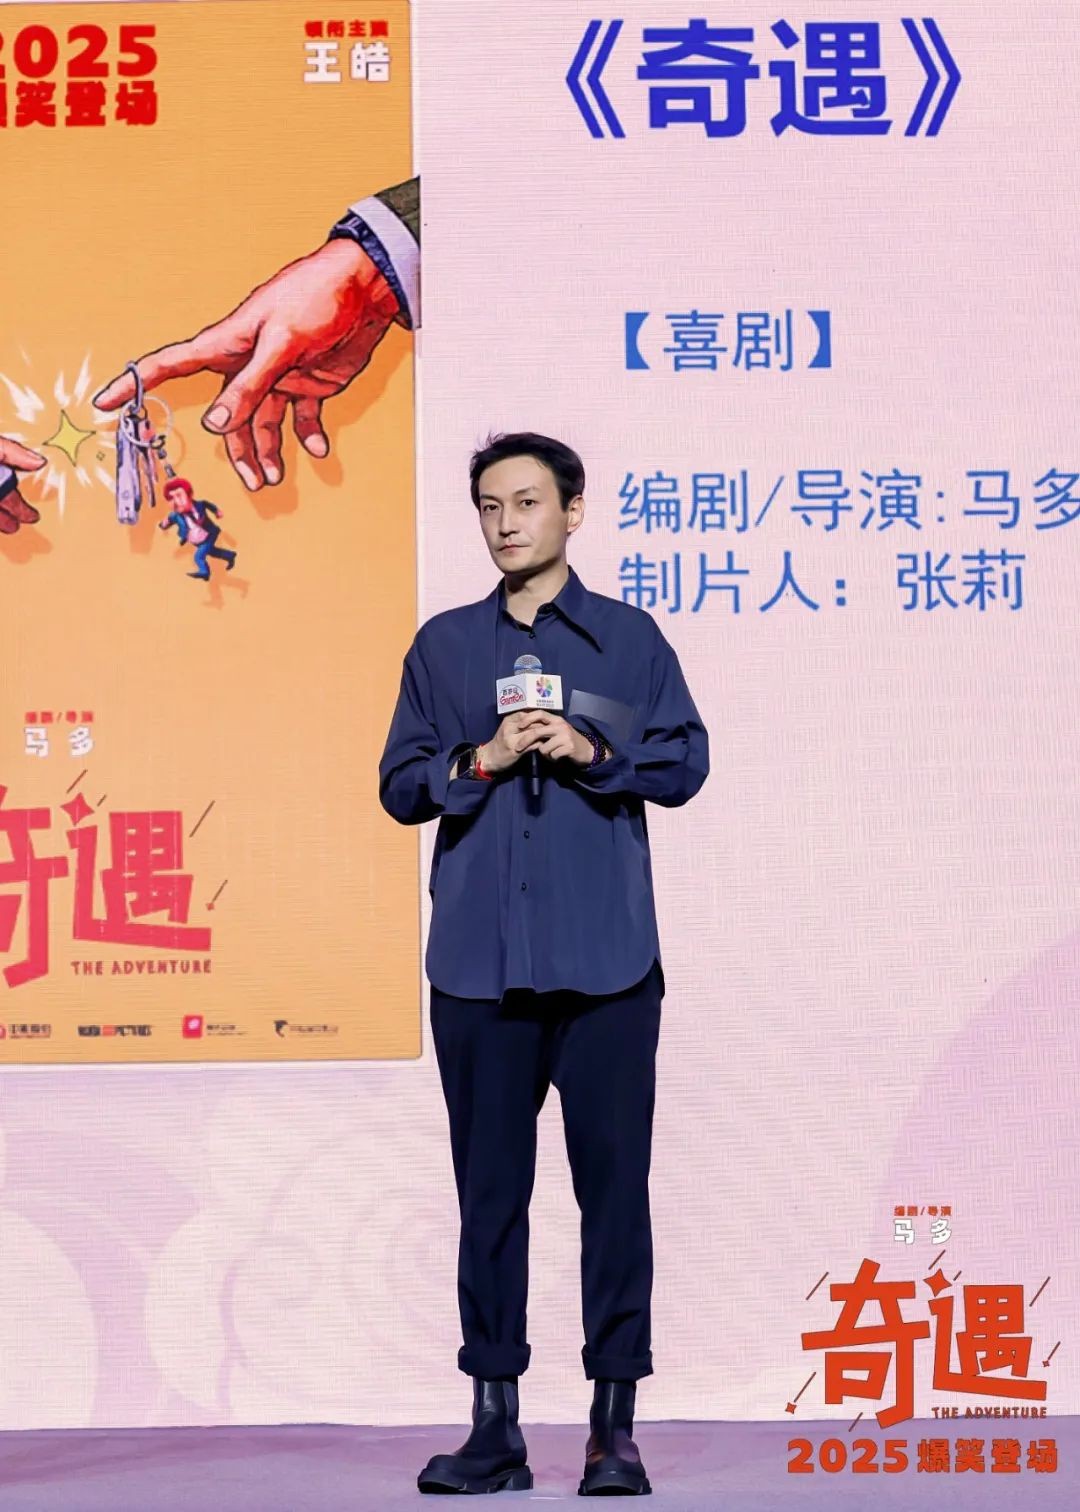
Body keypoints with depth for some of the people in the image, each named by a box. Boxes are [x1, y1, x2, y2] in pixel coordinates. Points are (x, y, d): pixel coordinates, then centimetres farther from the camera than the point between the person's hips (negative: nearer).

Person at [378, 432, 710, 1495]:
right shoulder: (442, 646, 13)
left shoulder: (628, 637, 8)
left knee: (613, 1179, -2)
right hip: (477, 961, 2)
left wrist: (592, 749, -13)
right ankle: (494, 1423, 11)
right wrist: (482, 760, -8)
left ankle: (614, 1426, 5)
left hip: (606, 962, -2)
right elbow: (399, 785, 9)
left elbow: (685, 762, 2)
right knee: (489, 1187, 4)